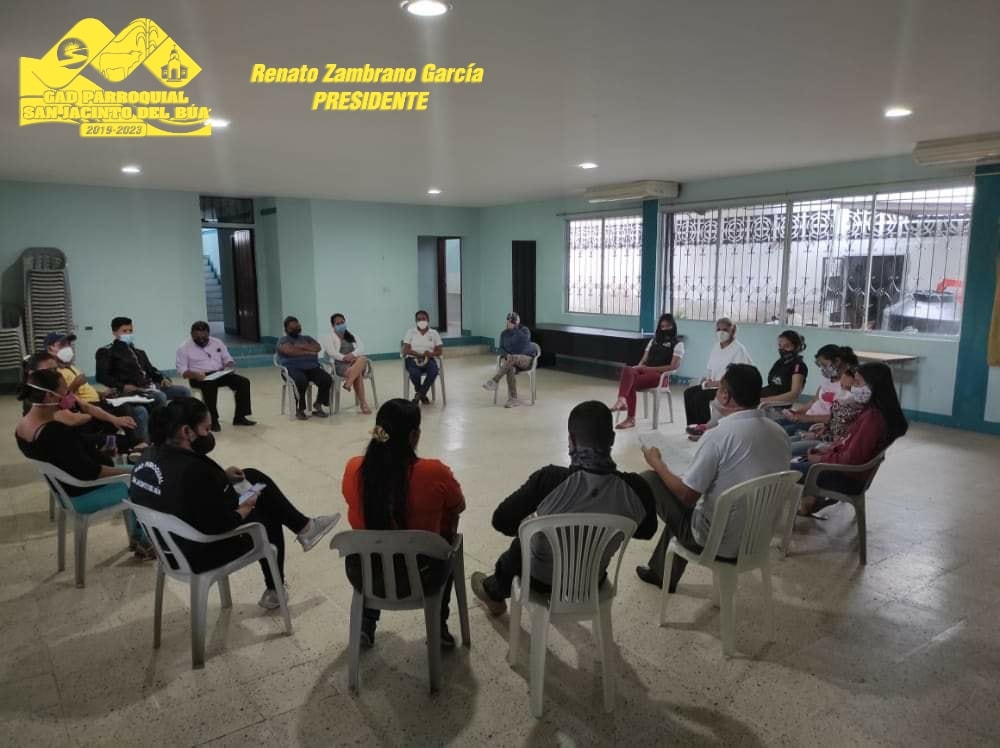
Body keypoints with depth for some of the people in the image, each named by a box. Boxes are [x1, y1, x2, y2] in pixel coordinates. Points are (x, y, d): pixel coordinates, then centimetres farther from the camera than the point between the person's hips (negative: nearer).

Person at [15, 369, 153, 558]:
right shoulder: (55, 432, -34)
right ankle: (143, 541, 23)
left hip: (64, 489, 10)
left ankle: (137, 538, 28)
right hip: (83, 495, -10)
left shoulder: (22, 425, -4)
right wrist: (125, 471, -15)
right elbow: (89, 472, -27)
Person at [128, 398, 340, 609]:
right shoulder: (192, 471, -34)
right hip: (196, 554, -9)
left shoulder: (152, 455, -6)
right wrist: (245, 508, -8)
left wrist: (222, 477, 5)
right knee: (267, 519, 14)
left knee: (254, 477, 12)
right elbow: (222, 525, -27)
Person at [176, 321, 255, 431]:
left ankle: (239, 417, -15)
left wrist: (229, 367, -9)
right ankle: (213, 420, -28)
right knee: (210, 386, -39)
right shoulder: (184, 348, -1)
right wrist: (195, 374, -26)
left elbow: (228, 359, 15)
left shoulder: (217, 342, 11)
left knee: (244, 382, -18)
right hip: (200, 377, -4)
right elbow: (182, 370, -6)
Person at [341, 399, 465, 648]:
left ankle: (366, 623, 33)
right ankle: (439, 627, 33)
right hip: (420, 579, -2)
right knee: (448, 543, 31)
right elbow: (458, 508, -3)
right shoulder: (434, 473, -25)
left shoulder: (354, 469, -16)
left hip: (364, 576, 3)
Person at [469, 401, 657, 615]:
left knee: (519, 547, 33)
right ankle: (496, 590, 60)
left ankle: (493, 592, 63)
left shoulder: (550, 479, -31)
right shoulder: (636, 488, -23)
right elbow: (646, 531, -2)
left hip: (543, 581, -3)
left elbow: (501, 522, -18)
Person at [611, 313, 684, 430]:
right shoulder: (654, 340, 24)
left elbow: (673, 366, -6)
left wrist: (650, 368, -13)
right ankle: (622, 400, -45)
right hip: (645, 371, 5)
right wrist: (640, 366, -4)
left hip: (661, 375, -5)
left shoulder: (678, 344, 5)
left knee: (630, 383, -33)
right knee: (627, 370, -32)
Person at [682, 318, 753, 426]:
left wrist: (718, 383, -23)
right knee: (689, 392, -9)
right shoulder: (716, 347, 12)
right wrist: (705, 381, -2)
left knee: (700, 396, -25)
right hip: (714, 385, 8)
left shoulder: (739, 350, -14)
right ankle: (693, 426, -4)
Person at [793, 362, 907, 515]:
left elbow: (852, 459, -26)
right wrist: (828, 450, 3)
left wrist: (822, 459, -13)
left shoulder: (872, 417, -27)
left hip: (849, 478, -10)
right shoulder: (872, 410, 3)